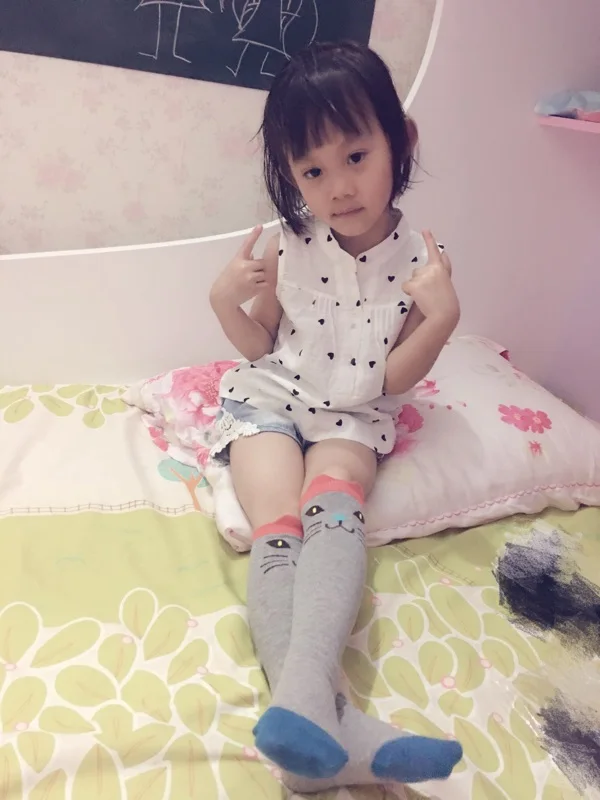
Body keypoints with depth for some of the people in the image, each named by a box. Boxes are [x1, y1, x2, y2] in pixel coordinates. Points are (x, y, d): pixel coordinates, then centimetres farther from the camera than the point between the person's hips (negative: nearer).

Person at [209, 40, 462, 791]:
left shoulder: (420, 258, -6)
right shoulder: (287, 248, -4)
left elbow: (395, 378, -6)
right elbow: (258, 347, 6)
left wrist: (442, 315, -21)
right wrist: (225, 300, -12)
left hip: (350, 414, 0)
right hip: (268, 398, 1)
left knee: (336, 507, -32)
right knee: (276, 530, -23)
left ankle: (303, 694, -40)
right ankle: (329, 727, -32)